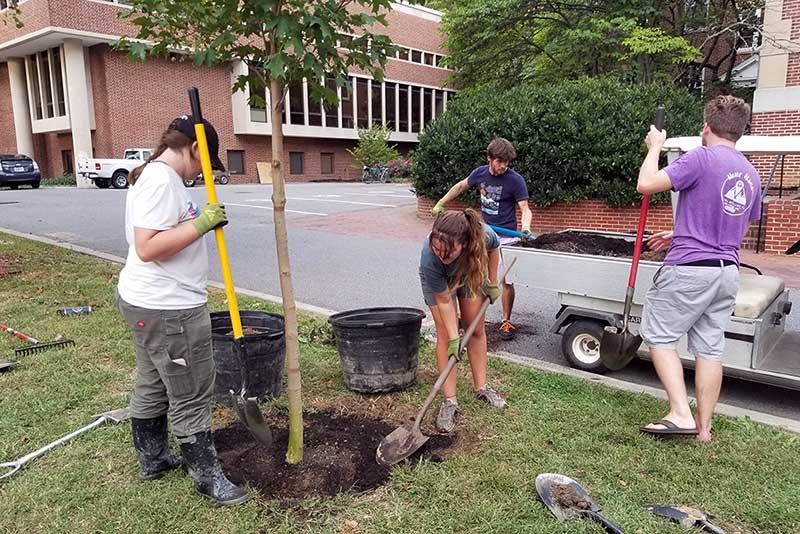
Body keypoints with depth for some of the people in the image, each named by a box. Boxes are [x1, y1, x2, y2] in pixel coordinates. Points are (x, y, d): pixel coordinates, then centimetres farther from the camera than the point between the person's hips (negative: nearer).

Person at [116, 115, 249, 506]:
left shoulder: (155, 176, 13)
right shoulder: (163, 180, -19)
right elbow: (147, 247, -27)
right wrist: (201, 224, -25)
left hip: (145, 302, 11)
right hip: (168, 310, -11)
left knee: (152, 385, 23)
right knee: (191, 396, 2)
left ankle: (151, 458, 39)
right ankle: (206, 475, 16)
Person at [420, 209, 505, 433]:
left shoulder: (484, 235, -40)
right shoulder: (429, 259, -44)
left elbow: (493, 249, -11)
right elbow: (444, 301, -29)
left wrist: (493, 283, -4)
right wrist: (454, 339, -27)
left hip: (471, 274, 3)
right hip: (438, 281, -3)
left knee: (477, 329, 6)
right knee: (445, 336, -8)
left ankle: (481, 387, 21)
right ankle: (449, 401, -1)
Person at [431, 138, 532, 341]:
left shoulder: (516, 180, -15)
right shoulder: (480, 173, -2)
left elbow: (525, 209, -16)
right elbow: (461, 186, 17)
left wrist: (525, 227, -37)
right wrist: (441, 203, 21)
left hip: (505, 237, -5)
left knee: (506, 280, -3)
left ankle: (506, 322, 10)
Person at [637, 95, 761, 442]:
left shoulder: (702, 158, -11)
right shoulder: (751, 174, 15)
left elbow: (646, 184, -17)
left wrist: (655, 147, 1)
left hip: (689, 269, -7)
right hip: (727, 273, 8)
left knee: (659, 336, 4)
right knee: (710, 348, 11)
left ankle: (681, 414, -2)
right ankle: (704, 427, 18)